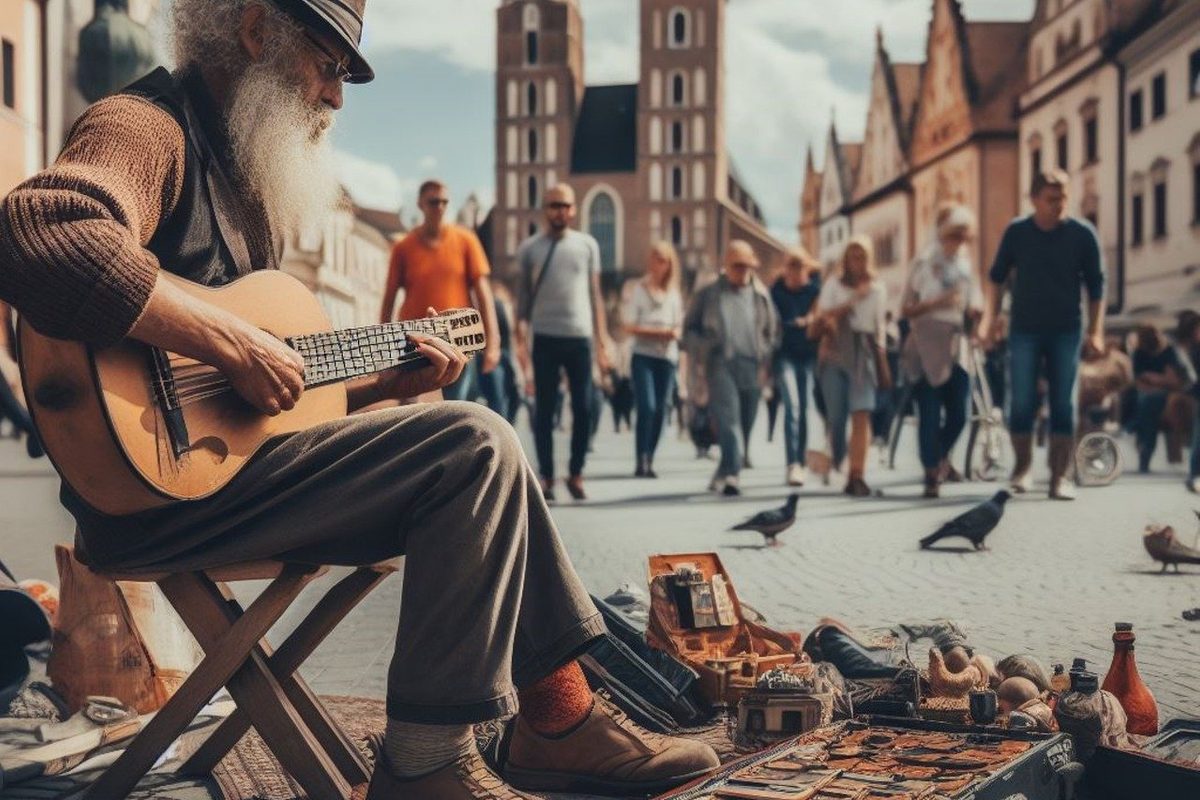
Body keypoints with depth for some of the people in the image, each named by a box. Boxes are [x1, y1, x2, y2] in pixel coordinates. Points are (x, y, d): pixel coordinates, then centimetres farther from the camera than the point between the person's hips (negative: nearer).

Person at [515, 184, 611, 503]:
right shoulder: (529, 248, 6)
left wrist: (602, 342, 7)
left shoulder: (587, 245, 10)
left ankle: (576, 473, 14)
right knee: (544, 409, 3)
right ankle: (546, 475, 10)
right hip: (544, 337, -1)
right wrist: (520, 333, -6)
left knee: (583, 408, 1)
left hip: (580, 337, 1)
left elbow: (595, 295, 12)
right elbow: (523, 294, 6)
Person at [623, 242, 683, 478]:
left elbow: (679, 326, 16)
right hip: (643, 355, -4)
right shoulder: (639, 290, 2)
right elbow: (629, 326, -4)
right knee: (647, 407, -15)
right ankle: (641, 462, -15)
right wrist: (656, 332, -15)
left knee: (660, 411, 3)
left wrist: (675, 333, -7)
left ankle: (649, 461, 12)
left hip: (667, 356, 4)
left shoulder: (675, 293, 14)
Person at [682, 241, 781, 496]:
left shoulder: (761, 294, 14)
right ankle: (730, 473, -27)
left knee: (745, 424, 5)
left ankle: (723, 476, 17)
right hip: (721, 365, -3)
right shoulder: (708, 294, 11)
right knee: (728, 419, -18)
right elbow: (690, 327, 14)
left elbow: (773, 330, 18)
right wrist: (701, 354, 1)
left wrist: (766, 359, 5)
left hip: (752, 367, 3)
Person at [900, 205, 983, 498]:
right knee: (929, 414, -6)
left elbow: (975, 308, 17)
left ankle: (941, 458, 31)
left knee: (958, 414, 4)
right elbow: (906, 310, -6)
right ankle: (932, 473, 4)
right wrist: (937, 303, -21)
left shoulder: (965, 267, 11)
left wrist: (975, 312, -6)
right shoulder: (924, 264, -3)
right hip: (928, 349, -4)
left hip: (956, 349, 5)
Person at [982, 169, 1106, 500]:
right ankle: (1022, 466, 16)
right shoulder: (1017, 232, -2)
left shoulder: (1082, 234, -4)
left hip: (1066, 331, 0)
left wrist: (1095, 330, -4)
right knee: (1021, 402, -4)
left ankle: (1060, 477, 5)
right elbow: (997, 276, 11)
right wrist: (991, 317, 5)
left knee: (1063, 405, -1)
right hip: (1024, 330, 0)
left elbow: (1096, 286, 2)